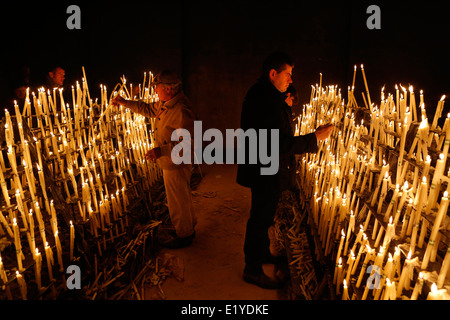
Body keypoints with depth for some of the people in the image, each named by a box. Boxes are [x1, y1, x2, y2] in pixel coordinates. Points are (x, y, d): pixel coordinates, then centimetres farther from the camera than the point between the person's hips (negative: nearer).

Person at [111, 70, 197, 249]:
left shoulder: (181, 111, -28)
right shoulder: (165, 104, 4)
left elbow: (188, 142, -31)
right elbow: (148, 109, 22)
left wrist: (162, 150, -34)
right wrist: (125, 103, 17)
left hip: (175, 164, -10)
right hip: (171, 162, 10)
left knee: (177, 201, 5)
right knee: (182, 198, 23)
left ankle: (183, 236, 24)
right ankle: (188, 228, 41)